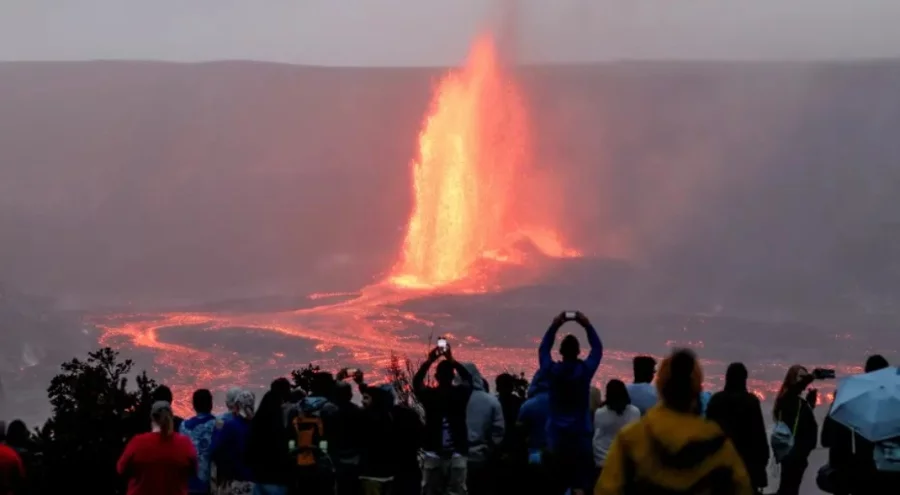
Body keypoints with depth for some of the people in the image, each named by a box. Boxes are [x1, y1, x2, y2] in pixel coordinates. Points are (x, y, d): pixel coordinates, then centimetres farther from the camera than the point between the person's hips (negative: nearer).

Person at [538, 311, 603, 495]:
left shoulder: (553, 371, -4)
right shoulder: (585, 370, -7)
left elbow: (543, 350, 14)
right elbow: (597, 349, 9)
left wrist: (554, 326, 13)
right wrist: (587, 325, 9)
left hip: (556, 436, 2)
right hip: (580, 435, -2)